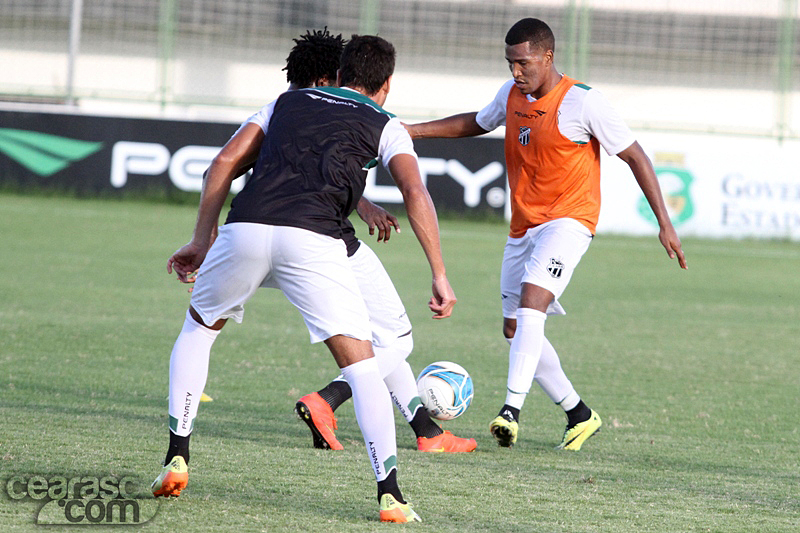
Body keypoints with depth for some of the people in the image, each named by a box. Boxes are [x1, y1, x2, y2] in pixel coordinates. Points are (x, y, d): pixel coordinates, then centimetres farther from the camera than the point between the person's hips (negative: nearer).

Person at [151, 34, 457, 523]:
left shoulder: (287, 102, 29)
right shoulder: (385, 127, 20)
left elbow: (225, 163, 23)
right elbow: (416, 195, 4)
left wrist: (201, 241, 27)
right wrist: (440, 276, 4)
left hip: (245, 227, 3)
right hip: (313, 240, -3)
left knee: (198, 329, 28)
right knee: (361, 365, 4)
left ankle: (177, 459, 21)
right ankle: (390, 494, -9)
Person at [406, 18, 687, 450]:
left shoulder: (582, 103, -13)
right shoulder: (511, 95, 6)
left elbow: (634, 156, -8)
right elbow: (478, 123, 28)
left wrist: (664, 224, -9)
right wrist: (415, 131, 18)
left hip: (567, 220, -8)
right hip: (523, 227, 8)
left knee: (530, 301, -29)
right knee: (515, 328, 8)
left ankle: (512, 409, -37)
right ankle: (579, 415, 21)